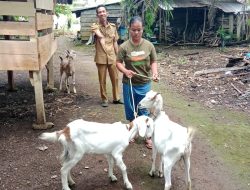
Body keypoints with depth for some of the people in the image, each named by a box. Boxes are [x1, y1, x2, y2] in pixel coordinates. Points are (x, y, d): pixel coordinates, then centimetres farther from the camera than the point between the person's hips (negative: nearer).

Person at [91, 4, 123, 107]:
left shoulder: (113, 26, 6)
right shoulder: (95, 26, -6)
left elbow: (115, 43, 11)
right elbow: (100, 36, -28)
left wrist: (118, 56, 11)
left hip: (112, 57, 3)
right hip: (101, 58, -3)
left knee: (115, 78, 11)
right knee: (102, 80, 6)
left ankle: (116, 98, 26)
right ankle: (104, 99, 21)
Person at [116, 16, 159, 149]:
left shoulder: (149, 45, -5)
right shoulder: (124, 46, -9)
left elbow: (153, 62, 3)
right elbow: (118, 62, -2)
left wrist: (155, 72, -15)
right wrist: (125, 71, -21)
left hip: (145, 84, 0)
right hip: (129, 84, 0)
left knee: (144, 111, 8)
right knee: (131, 110, 14)